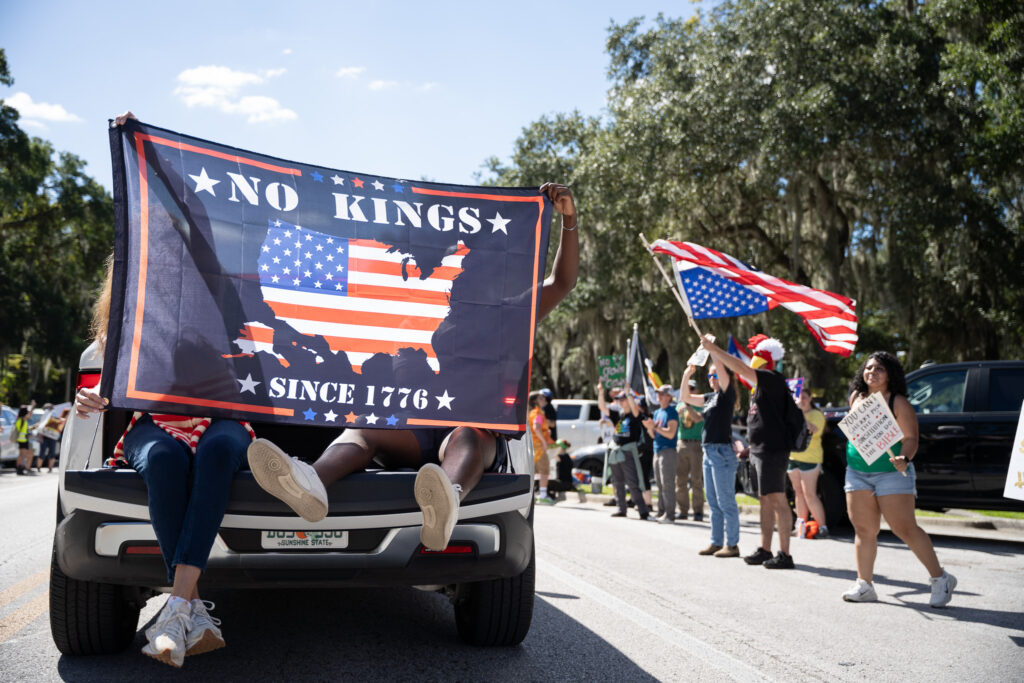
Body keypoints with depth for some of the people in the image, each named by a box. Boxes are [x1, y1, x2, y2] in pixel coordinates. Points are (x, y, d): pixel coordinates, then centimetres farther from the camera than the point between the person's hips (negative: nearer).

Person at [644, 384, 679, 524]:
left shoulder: (672, 412, -7)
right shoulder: (657, 412, 17)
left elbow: (670, 433, -16)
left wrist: (656, 427, -16)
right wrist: (649, 427, -1)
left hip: (668, 451, -8)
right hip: (657, 451, 8)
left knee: (667, 484, -9)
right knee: (659, 485, 10)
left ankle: (669, 515, -8)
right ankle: (661, 513, 15)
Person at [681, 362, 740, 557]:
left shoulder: (727, 394, -6)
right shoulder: (710, 397, 16)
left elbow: (720, 367, -18)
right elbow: (686, 398, 21)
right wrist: (686, 375, 9)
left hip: (722, 452, -9)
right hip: (708, 452, 9)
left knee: (726, 502, -6)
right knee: (714, 503, 13)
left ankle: (732, 545, -1)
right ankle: (716, 542, 19)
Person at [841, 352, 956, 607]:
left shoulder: (898, 403, -8)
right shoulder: (856, 397, 9)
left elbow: (910, 438, -13)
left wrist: (904, 458, -30)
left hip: (892, 473, -5)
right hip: (857, 473, 5)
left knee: (905, 528, -7)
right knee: (863, 530, 4)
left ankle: (940, 579, 8)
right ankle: (864, 585, 11)